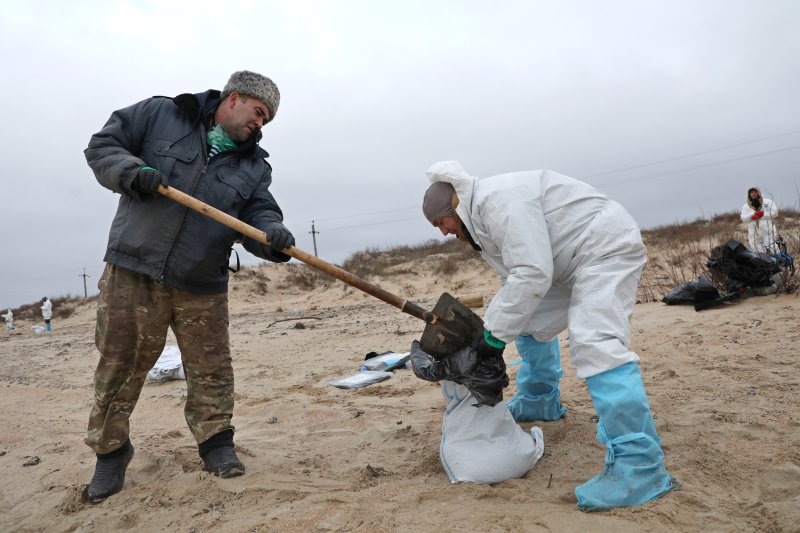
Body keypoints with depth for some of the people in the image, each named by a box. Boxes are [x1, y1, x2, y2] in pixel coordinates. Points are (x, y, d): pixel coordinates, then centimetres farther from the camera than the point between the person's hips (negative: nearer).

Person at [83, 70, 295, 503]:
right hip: (132, 271, -1)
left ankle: (216, 443, 25)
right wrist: (129, 171, -16)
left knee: (210, 369, 5)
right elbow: (101, 145, 6)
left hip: (202, 286, 2)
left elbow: (259, 215, -3)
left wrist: (272, 232, -27)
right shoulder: (160, 114, 3)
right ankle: (110, 451, 27)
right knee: (119, 364, 8)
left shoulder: (254, 166, 8)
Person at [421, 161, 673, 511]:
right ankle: (538, 402, 38)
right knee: (532, 324, 19)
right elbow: (513, 281, 12)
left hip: (607, 246, -11)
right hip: (573, 262, 11)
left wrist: (496, 335, -25)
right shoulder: (483, 216, 9)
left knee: (594, 342, -25)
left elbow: (532, 274, -32)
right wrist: (486, 327, 1)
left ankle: (638, 466, -23)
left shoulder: (499, 200, -25)